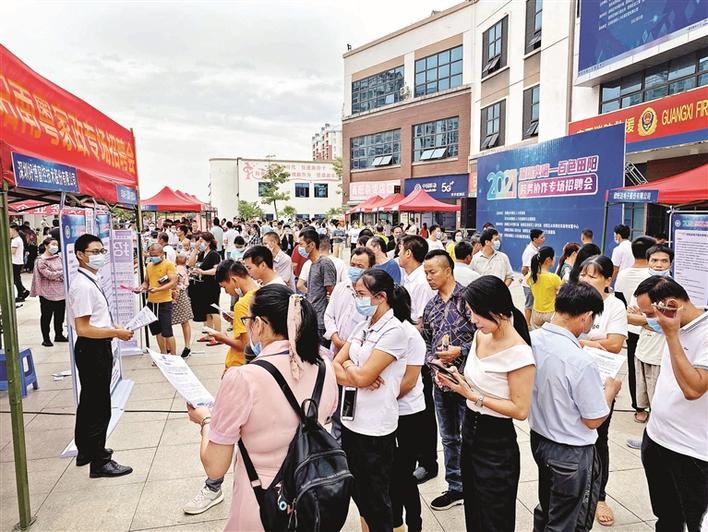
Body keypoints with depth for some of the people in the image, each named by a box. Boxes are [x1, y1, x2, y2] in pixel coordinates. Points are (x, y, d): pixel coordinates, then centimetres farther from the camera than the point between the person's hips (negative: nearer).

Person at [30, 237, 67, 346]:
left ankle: (59, 335, 26)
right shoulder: (41, 260, -7)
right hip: (47, 293, -6)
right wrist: (62, 273, -8)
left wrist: (56, 276, -9)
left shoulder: (59, 257, 11)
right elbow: (49, 274, -15)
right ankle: (46, 339, 11)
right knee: (46, 316, 3)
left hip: (61, 291, 6)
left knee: (60, 315, 13)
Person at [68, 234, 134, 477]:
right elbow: (83, 329, -25)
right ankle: (99, 462, 14)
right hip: (92, 350, -10)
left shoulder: (93, 281, 8)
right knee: (99, 406, 1)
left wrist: (114, 327, 7)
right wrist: (116, 333, -20)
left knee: (89, 402, 22)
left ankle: (86, 450, 40)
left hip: (98, 349, 10)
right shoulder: (83, 286, -21)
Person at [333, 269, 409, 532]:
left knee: (377, 498, 10)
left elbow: (363, 376, -21)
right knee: (358, 491, 20)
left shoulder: (394, 331, -16)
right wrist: (356, 377, -15)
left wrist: (348, 365, -3)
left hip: (375, 428, -7)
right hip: (351, 420, 7)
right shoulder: (362, 327, 7)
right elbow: (334, 367, 3)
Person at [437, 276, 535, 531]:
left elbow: (520, 410, -21)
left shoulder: (518, 353, -24)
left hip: (497, 443, -7)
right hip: (470, 429, 7)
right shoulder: (480, 336, -2)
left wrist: (473, 396, -23)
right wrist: (457, 378, -7)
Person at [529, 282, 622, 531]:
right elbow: (594, 420, -18)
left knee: (545, 510, 28)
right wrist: (610, 389, -1)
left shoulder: (530, 340, -11)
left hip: (539, 438, 7)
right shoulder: (581, 362, -30)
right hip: (572, 454, -6)